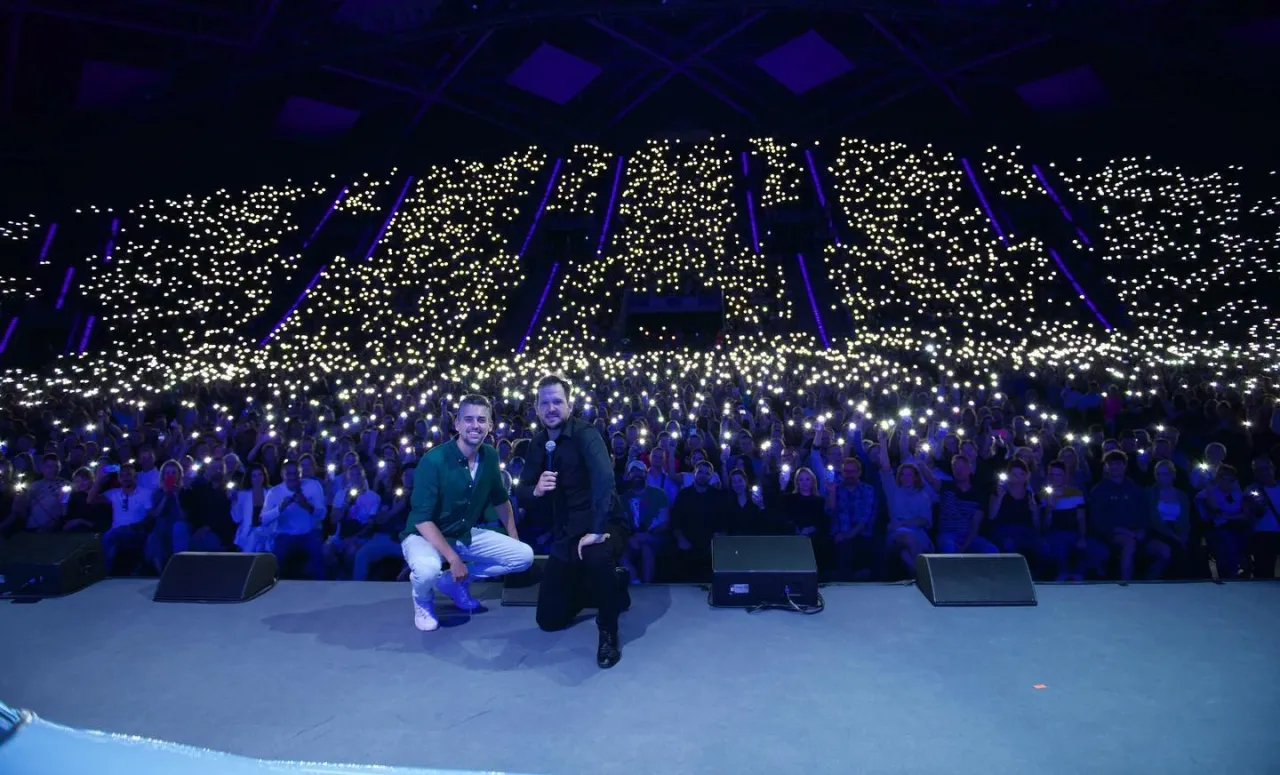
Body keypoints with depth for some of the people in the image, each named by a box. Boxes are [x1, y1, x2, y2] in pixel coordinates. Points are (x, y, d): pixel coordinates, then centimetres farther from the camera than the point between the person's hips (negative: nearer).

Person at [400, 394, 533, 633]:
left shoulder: (490, 456, -6)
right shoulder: (434, 460, -24)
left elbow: (500, 499, 10)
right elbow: (422, 519, -25)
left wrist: (514, 538, 13)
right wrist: (453, 558, -29)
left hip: (466, 534, 6)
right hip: (425, 536, -6)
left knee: (524, 555, -5)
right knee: (428, 570, -39)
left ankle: (455, 582, 9)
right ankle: (423, 601, 0)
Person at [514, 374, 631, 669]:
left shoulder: (584, 433, -19)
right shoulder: (538, 443, 2)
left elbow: (604, 478, -35)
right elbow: (521, 494, 6)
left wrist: (596, 531, -41)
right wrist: (535, 491, -18)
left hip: (603, 526, -6)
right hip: (566, 534, 6)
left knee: (597, 556, -42)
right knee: (549, 620, 8)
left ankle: (608, 632, -13)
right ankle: (611, 585, 31)